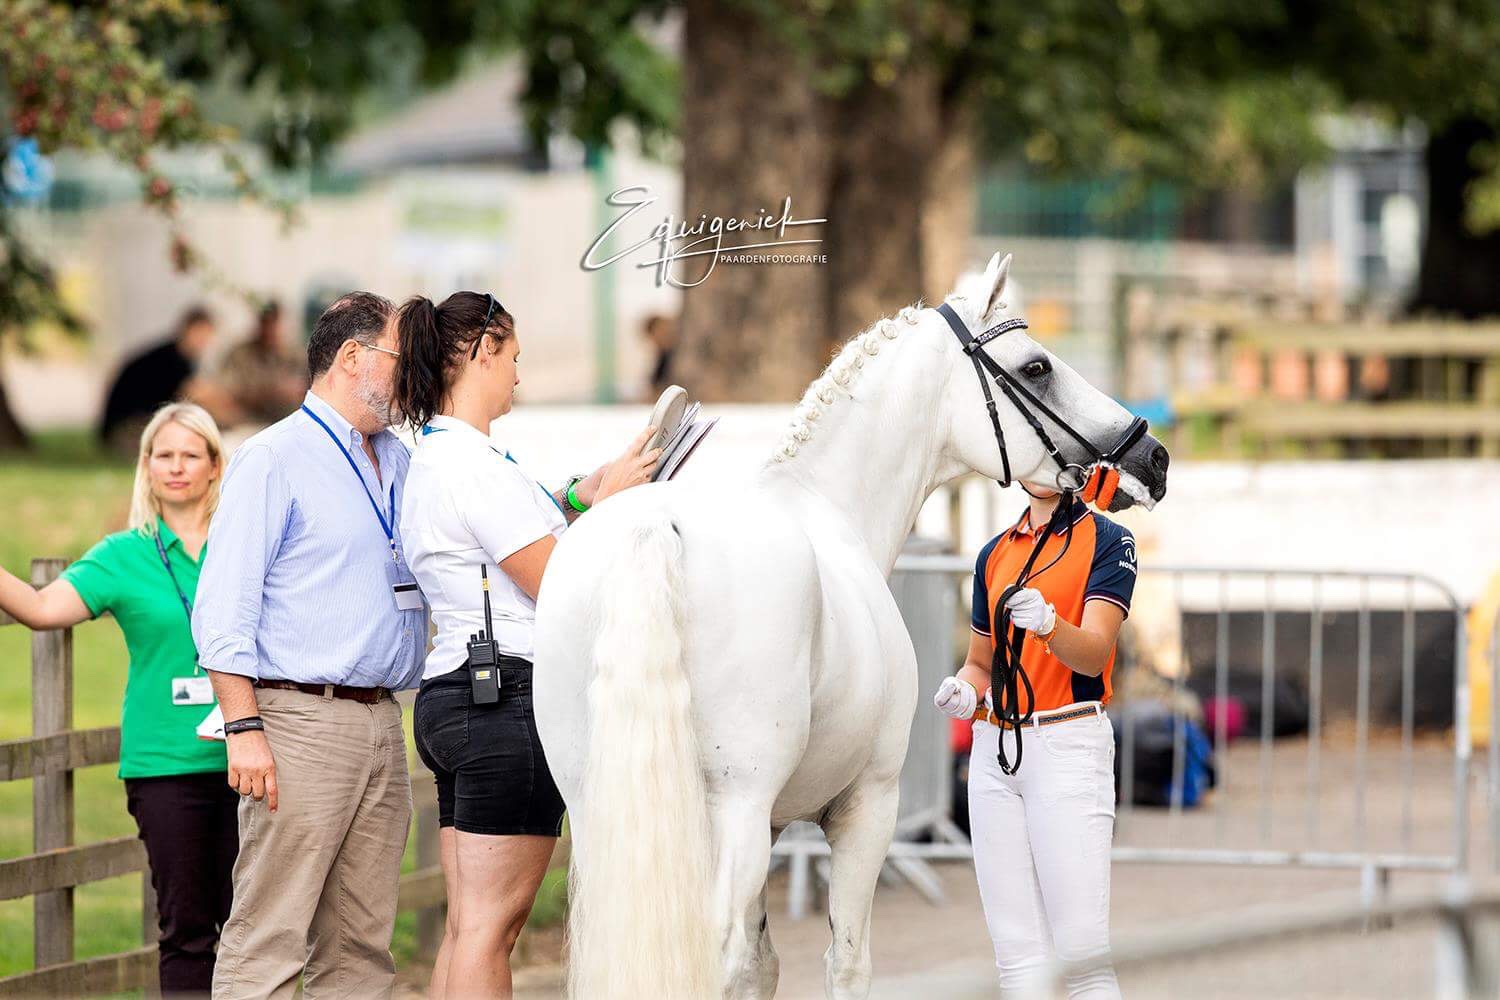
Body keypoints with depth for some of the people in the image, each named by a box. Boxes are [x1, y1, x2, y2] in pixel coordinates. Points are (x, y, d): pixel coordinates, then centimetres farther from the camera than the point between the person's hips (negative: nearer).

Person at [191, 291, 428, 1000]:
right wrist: (244, 728, -17)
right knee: (267, 940, -10)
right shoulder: (274, 459, -3)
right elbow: (223, 608, -9)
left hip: (380, 721, 7)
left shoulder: (401, 463, 20)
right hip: (300, 721, -7)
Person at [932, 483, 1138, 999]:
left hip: (1070, 742, -6)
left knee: (1081, 948, -13)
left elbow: (1093, 654, -13)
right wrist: (963, 693, 1)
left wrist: (1047, 623, -33)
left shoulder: (1109, 541, -1)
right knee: (1017, 952, 2)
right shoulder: (995, 552, 16)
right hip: (994, 746, 6)